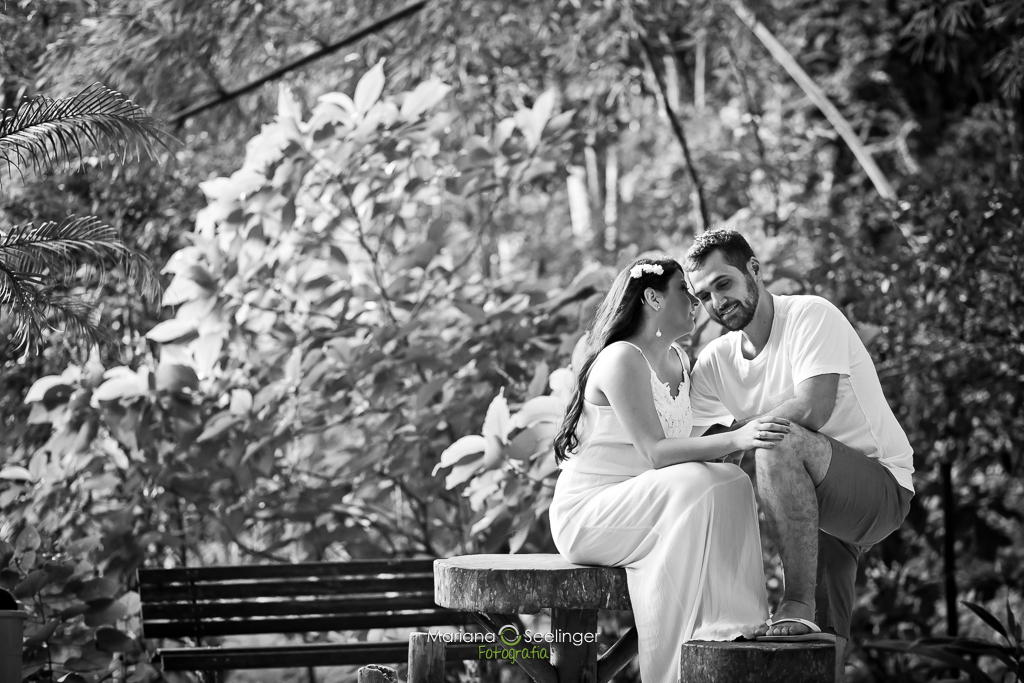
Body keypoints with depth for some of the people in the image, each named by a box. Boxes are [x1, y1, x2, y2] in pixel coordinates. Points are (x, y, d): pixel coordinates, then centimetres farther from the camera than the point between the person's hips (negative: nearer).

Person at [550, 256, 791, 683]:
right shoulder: (622, 359, -15)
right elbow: (655, 452, -25)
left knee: (732, 485, -16)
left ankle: (740, 629, -23)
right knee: (698, 486, -30)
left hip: (640, 510, 8)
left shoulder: (679, 363, 15)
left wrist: (745, 443, -6)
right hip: (587, 513, -8)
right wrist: (736, 439, -36)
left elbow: (683, 448, 12)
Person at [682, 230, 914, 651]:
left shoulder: (810, 316, -14)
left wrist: (734, 431, -19)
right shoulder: (713, 364, 6)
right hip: (813, 504, 7)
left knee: (779, 440, -33)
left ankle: (798, 606, -31)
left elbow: (813, 409, -28)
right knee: (823, 639, 5)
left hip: (885, 486, -7)